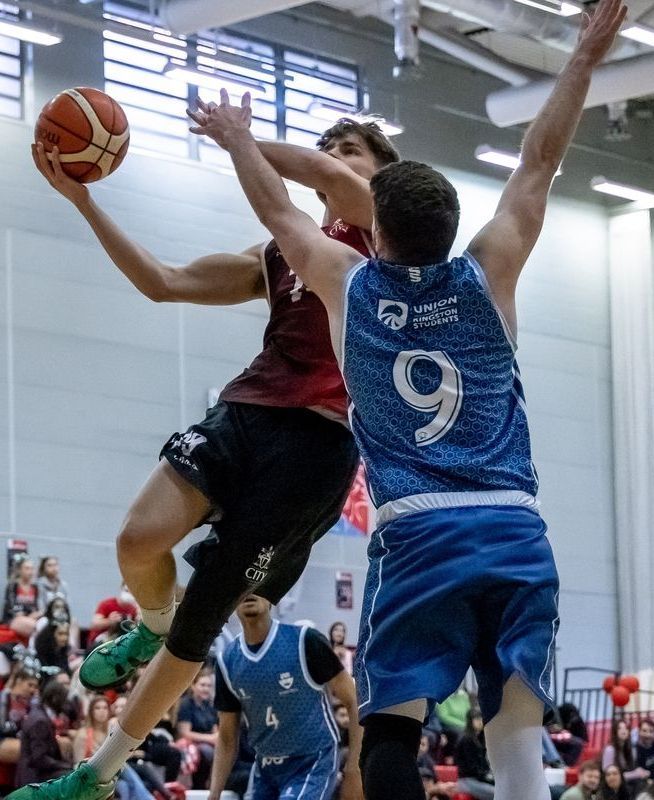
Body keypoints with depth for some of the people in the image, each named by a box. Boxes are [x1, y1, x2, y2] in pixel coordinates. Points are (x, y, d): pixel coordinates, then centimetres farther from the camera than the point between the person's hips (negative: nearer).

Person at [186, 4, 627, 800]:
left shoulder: (348, 284, 9)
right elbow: (539, 162, 16)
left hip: (417, 535, -2)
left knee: (390, 732, -2)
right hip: (515, 532, 2)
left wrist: (238, 137, 43)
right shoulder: (486, 276, 9)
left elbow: (276, 208, 26)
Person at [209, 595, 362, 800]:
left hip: (313, 763, -6)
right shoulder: (228, 662, 1)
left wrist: (354, 769, -14)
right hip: (265, 770, 6)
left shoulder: (305, 641, -12)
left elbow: (354, 702, -8)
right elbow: (227, 738, 8)